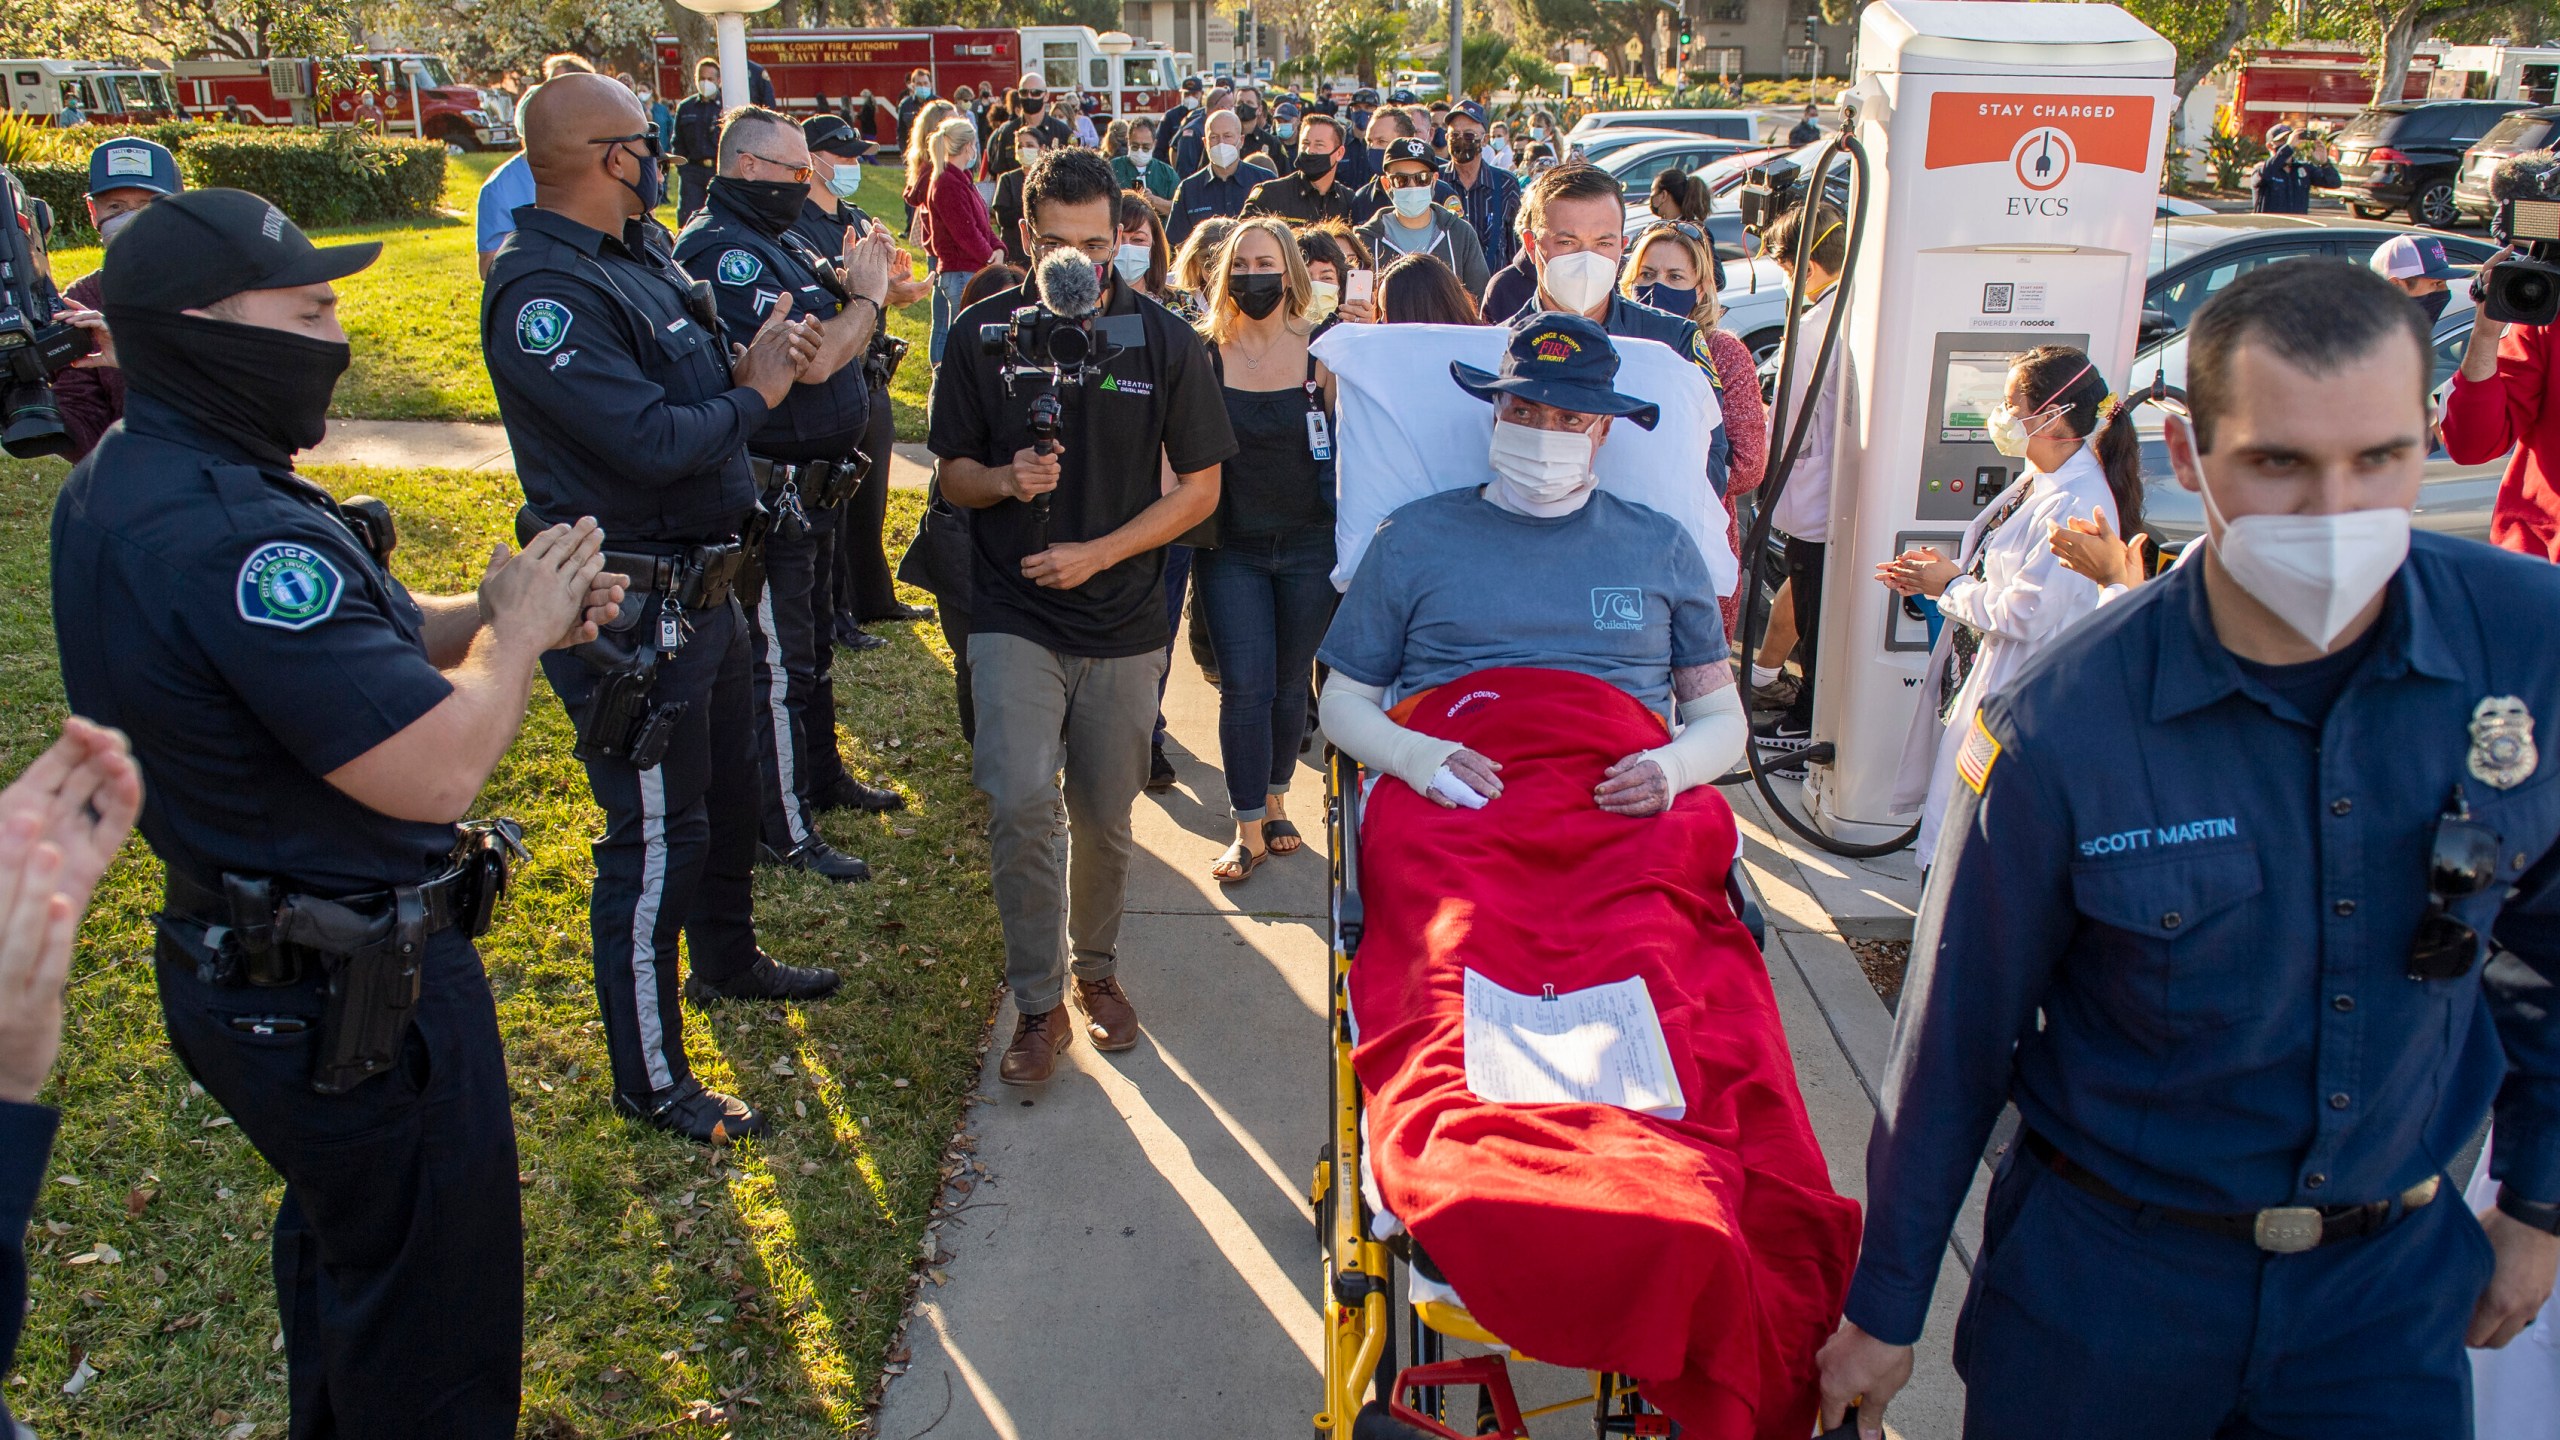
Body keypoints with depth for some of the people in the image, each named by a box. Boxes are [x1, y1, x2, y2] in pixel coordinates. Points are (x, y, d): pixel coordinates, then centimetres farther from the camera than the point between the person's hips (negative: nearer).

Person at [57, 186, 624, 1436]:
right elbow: (436, 769, -33)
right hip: (352, 997, -11)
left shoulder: (126, 480, 2)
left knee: (342, 1238, 31)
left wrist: (501, 609, -6)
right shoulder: (227, 533, -31)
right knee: (431, 1298, 9)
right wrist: (517, 628, -16)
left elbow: (350, 641, 10)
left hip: (248, 966, 11)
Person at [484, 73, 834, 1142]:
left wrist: (761, 358, -9)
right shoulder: (544, 291, -22)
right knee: (655, 838, 1)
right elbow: (653, 443, -29)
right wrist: (754, 391, -13)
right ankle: (651, 1080, 17)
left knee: (727, 785, 26)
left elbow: (696, 397, 11)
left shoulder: (638, 254, 8)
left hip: (700, 587, 10)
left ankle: (726, 960, 50)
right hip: (629, 613, -10)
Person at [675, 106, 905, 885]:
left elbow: (837, 343, 14)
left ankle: (823, 776, 40)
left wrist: (855, 282, -2)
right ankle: (785, 834, 12)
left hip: (813, 484, 10)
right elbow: (812, 359, -28)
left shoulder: (781, 240, 10)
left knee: (812, 643, 23)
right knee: (776, 663, 0)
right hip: (766, 492, -10)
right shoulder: (722, 251, -20)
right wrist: (867, 294, -13)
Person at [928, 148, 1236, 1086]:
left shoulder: (1164, 341, -2)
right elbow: (953, 473, 7)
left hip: (1124, 620, 1)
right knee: (1020, 803, -15)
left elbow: (1198, 489, 1)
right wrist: (1006, 480, -17)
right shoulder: (984, 334, -1)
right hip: (1015, 615, -1)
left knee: (1104, 818, 10)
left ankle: (1096, 968, 34)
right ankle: (1037, 1002, 2)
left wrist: (1097, 553, -11)